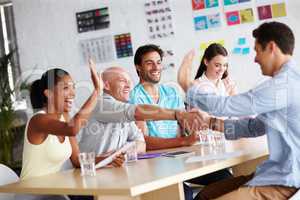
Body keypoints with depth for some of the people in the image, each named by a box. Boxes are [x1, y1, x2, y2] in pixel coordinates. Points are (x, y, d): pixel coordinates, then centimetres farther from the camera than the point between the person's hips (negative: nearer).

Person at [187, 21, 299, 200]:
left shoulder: (285, 83, -20)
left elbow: (224, 106, -16)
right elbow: (256, 126, 18)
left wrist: (187, 86, 1)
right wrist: (211, 122, 11)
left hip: (285, 184, -10)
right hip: (284, 175, 10)